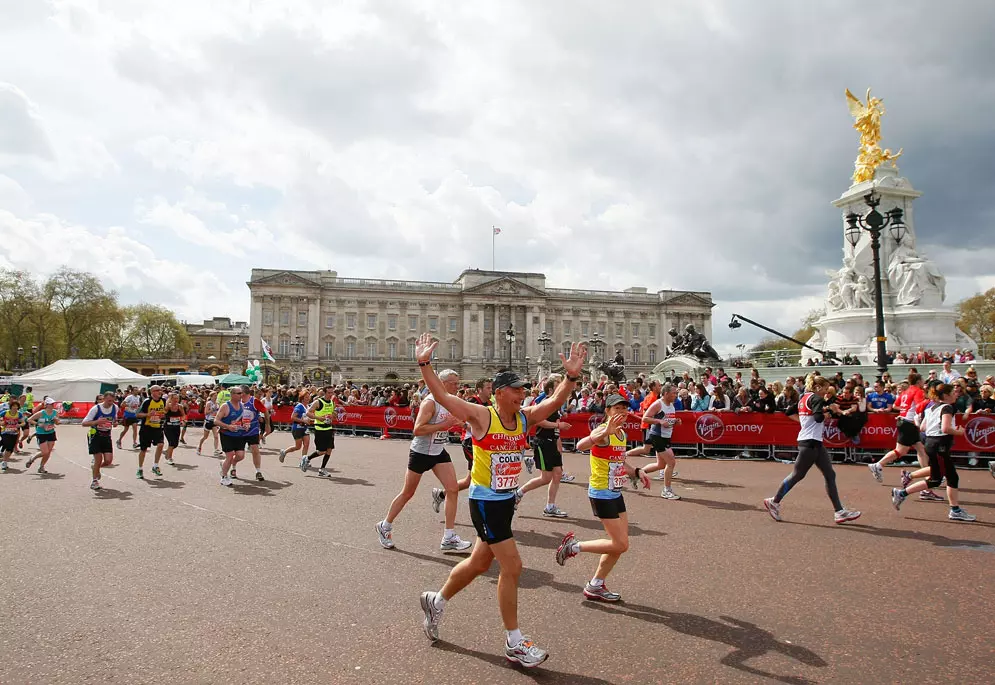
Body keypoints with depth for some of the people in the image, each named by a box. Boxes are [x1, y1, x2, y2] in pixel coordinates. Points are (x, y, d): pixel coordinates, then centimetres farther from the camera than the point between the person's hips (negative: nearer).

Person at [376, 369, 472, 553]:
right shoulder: (430, 402, -21)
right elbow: (417, 429, -27)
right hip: (420, 453, -7)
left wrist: (455, 423, 2)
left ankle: (449, 539, 0)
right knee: (407, 493, 7)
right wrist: (443, 425, -28)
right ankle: (384, 526, 29)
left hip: (439, 452, 7)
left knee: (452, 489, -5)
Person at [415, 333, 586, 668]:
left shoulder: (525, 417, -1)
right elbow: (442, 396, -20)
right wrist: (424, 364, -29)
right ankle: (514, 643, 10)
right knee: (512, 566, -6)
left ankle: (436, 601, 44)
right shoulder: (482, 416, -16)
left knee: (479, 562, 20)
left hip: (507, 499, 7)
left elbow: (555, 401, -7)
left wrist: (571, 376, -22)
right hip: (485, 501, -7)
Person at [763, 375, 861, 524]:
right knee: (798, 475, -1)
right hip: (810, 443, -10)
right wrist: (829, 408, -10)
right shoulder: (815, 398, -11)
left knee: (830, 475, 6)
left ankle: (839, 511, 6)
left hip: (815, 443, 10)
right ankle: (774, 502, 10)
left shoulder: (804, 397, 14)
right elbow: (819, 418, -26)